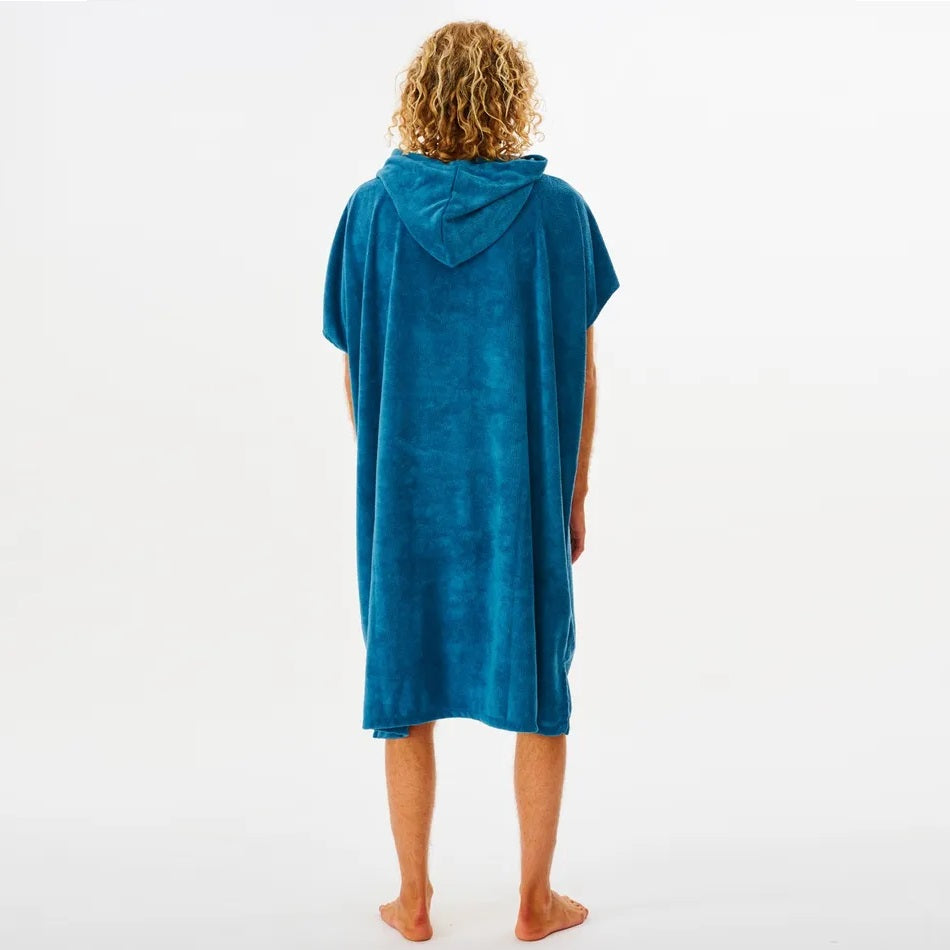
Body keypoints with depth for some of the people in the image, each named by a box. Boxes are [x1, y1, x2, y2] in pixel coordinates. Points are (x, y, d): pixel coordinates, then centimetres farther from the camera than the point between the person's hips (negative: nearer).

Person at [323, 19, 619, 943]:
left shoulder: (371, 210, -4)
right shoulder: (557, 209, -7)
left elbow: (354, 368, 1)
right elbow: (580, 371, -4)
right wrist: (575, 493, 6)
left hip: (406, 486, 1)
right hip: (522, 487, -1)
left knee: (406, 689, 13)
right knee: (539, 688, 14)